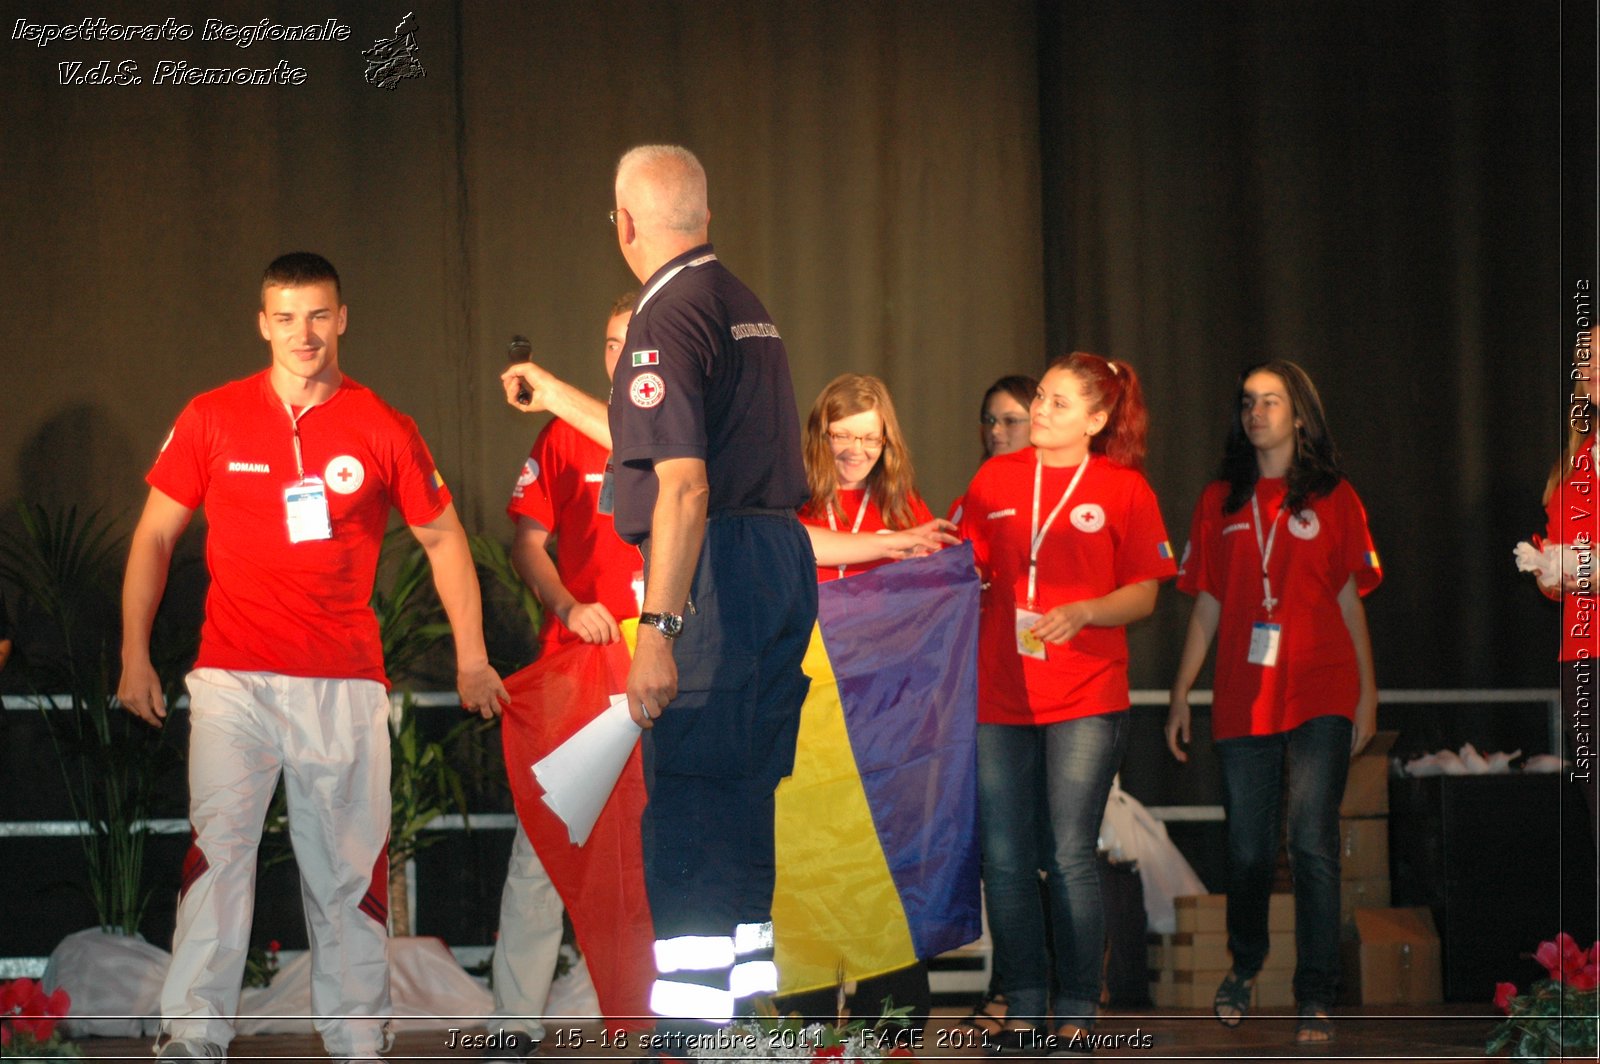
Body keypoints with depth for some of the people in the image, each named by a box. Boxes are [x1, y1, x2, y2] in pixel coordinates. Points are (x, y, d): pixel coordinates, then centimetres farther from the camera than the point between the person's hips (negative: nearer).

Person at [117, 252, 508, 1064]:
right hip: (233, 676, -1)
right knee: (219, 842, -15)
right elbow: (155, 535, 10)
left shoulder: (383, 431, 4)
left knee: (349, 863, 5)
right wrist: (134, 655, 5)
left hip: (345, 679, 1)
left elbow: (442, 538, 14)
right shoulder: (212, 420, 3)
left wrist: (471, 658, 13)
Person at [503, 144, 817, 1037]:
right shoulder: (745, 306, 17)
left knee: (687, 809, -7)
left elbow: (683, 486, -21)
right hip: (785, 561, 9)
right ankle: (749, 1004, 23)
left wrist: (659, 630, -22)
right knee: (744, 804, 16)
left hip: (717, 574, -9)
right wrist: (556, 396, 43)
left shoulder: (669, 319, -12)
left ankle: (690, 1030, -8)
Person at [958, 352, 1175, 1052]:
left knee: (1069, 857, -7)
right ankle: (1023, 1007, 12)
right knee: (1004, 861, 2)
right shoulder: (995, 479, 11)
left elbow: (1144, 594, 0)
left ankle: (1075, 1013, 1)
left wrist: (1081, 612, -16)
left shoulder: (1123, 488, 2)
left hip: (1085, 699, -3)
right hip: (998, 696, 3)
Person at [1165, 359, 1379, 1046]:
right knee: (1247, 852, 8)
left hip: (1319, 699, -2)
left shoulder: (1333, 498, 6)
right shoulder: (1220, 501, 12)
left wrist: (1367, 691, 1)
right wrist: (1180, 694, 9)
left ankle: (1315, 1001, -9)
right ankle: (1244, 968, 32)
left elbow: (1349, 602, 7)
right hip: (1242, 701, 2)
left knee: (1312, 846, -12)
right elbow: (1206, 608, 13)